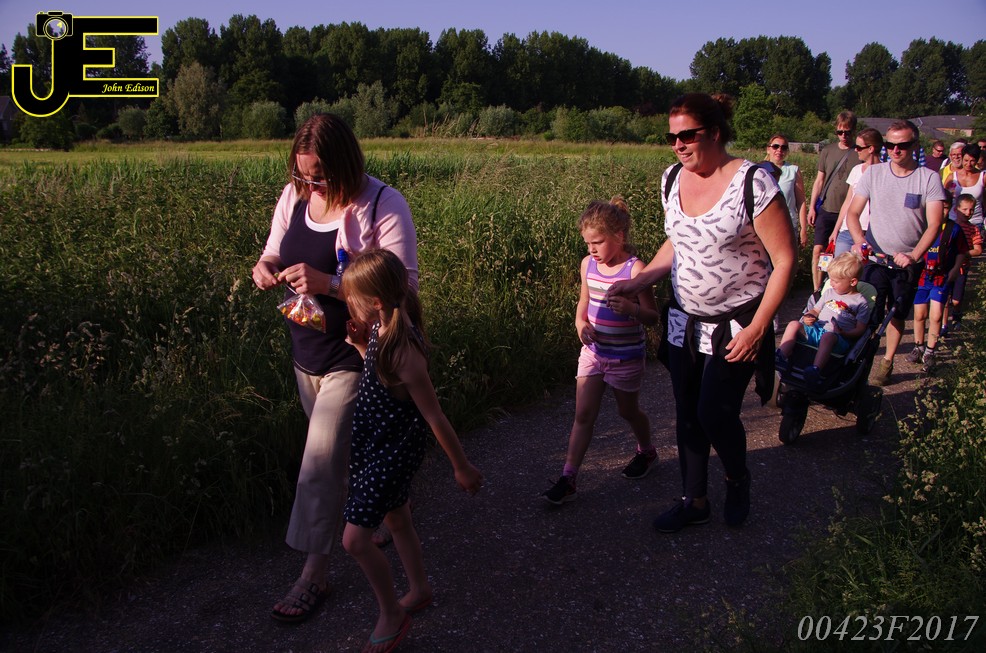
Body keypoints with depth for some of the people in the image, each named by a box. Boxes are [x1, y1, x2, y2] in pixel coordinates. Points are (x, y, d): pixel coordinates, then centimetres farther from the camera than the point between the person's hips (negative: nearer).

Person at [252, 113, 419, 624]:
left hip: (354, 357, -7)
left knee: (321, 459, -5)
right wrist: (265, 268, -12)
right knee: (344, 449, 21)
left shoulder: (384, 206, -19)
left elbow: (403, 286, -24)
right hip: (306, 351, 7)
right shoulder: (294, 196, 0)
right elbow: (274, 253, 13)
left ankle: (315, 573, 12)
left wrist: (329, 283, -33)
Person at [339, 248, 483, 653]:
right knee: (397, 520, 23)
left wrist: (461, 467, -13)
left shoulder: (406, 353, -31)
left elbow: (435, 418, -23)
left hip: (395, 450, -9)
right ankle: (419, 591, 45)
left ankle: (392, 615, 18)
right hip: (375, 441, 9)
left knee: (356, 539, -4)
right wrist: (362, 344, -5)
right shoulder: (382, 328, -7)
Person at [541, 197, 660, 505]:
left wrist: (631, 308, -35)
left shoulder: (635, 269, -18)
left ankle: (646, 451, 46)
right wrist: (581, 323, -7)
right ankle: (568, 479, 5)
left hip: (626, 355, -4)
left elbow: (653, 316, -14)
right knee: (583, 415, 2)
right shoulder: (588, 265, -1)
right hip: (593, 350, 4)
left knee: (628, 411, 16)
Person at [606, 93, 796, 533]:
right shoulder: (673, 178, 1)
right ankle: (695, 501, 31)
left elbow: (784, 260, -15)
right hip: (684, 320, 6)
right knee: (686, 414, 11)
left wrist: (756, 328, -18)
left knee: (714, 413, -5)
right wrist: (640, 282, 3)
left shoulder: (753, 184, -19)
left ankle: (738, 480, 28)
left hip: (736, 324, -6)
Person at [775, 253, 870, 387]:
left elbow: (859, 330, 1)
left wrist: (843, 333, -19)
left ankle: (816, 370, -60)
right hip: (816, 330, 6)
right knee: (794, 324, -18)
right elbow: (816, 310, 27)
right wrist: (808, 317, 2)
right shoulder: (829, 292, 23)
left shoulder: (860, 302, 7)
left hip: (839, 339, -6)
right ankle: (781, 358, -32)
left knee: (828, 336, -41)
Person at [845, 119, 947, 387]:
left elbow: (934, 224, -11)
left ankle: (887, 362, 27)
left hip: (908, 262, 0)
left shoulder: (929, 179, -6)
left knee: (897, 315, 13)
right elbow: (852, 212, -1)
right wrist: (859, 240, -20)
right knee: (869, 314, -7)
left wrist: (914, 255, -25)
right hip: (875, 257, 0)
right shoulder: (873, 173, -2)